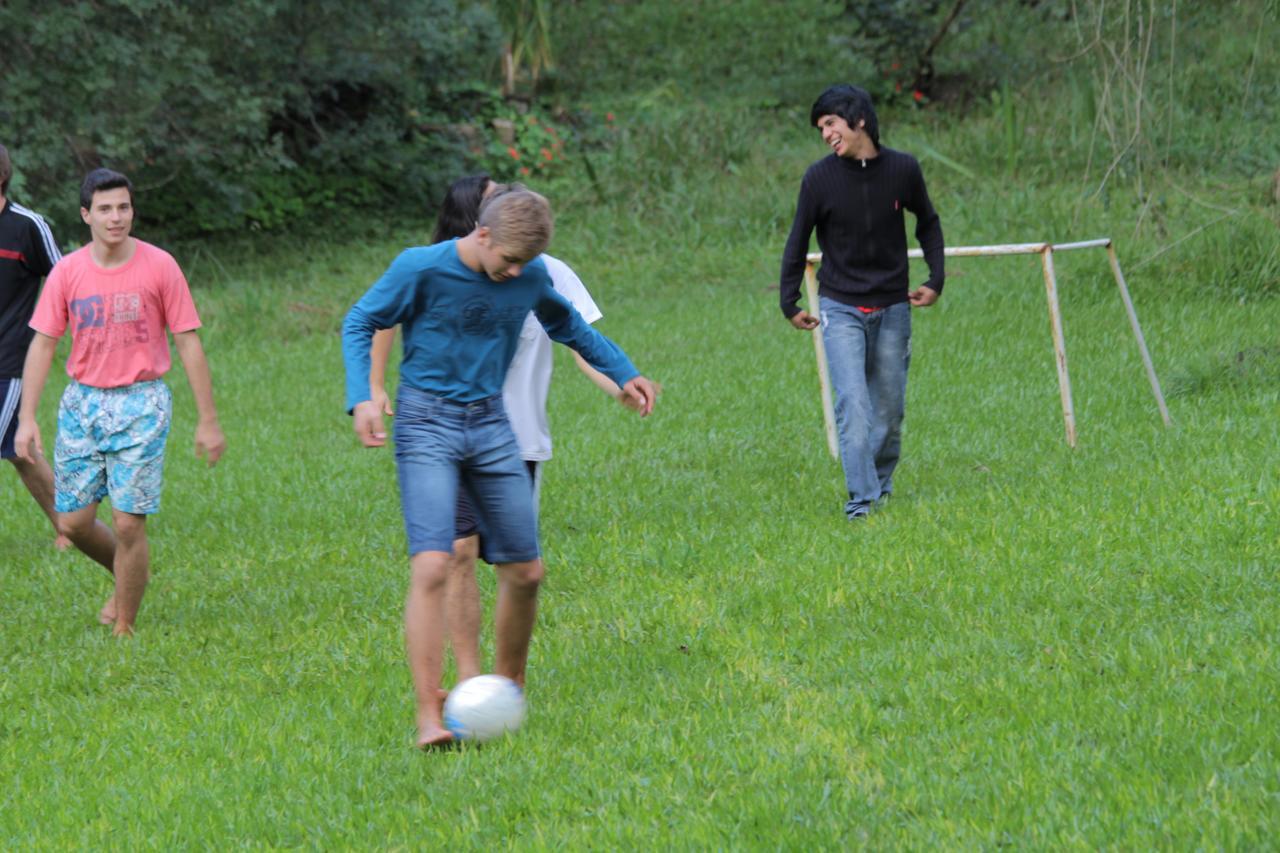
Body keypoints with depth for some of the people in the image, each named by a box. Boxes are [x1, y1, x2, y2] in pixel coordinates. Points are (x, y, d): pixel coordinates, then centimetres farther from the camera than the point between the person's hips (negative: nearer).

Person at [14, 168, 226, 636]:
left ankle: (124, 626, 7)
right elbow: (42, 343, 3)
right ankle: (131, 576, 32)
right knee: (72, 523, 3)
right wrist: (26, 418, -5)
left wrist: (208, 420, -4)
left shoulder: (159, 267, -6)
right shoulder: (68, 272, 0)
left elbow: (188, 342, -3)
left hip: (140, 404, -3)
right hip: (82, 403, 3)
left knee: (128, 525, -8)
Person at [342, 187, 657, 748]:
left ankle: (507, 690, 29)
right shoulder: (422, 269, -13)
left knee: (525, 572, 6)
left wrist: (622, 373, 22)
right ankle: (429, 714, -21)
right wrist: (361, 398, -16)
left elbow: (566, 324, 22)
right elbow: (359, 323, -3)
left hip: (491, 426, 5)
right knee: (432, 566, -20)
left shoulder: (531, 277, 1)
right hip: (427, 425, -5)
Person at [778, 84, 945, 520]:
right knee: (853, 405, -14)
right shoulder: (819, 178, -8)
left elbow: (928, 222, 14)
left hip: (893, 308, 2)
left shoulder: (903, 169, -4)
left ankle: (881, 485, 27)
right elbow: (798, 242, 3)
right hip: (840, 308, -2)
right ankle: (861, 500, -14)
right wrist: (790, 304, 3)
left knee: (890, 409, 7)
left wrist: (936, 279, 8)